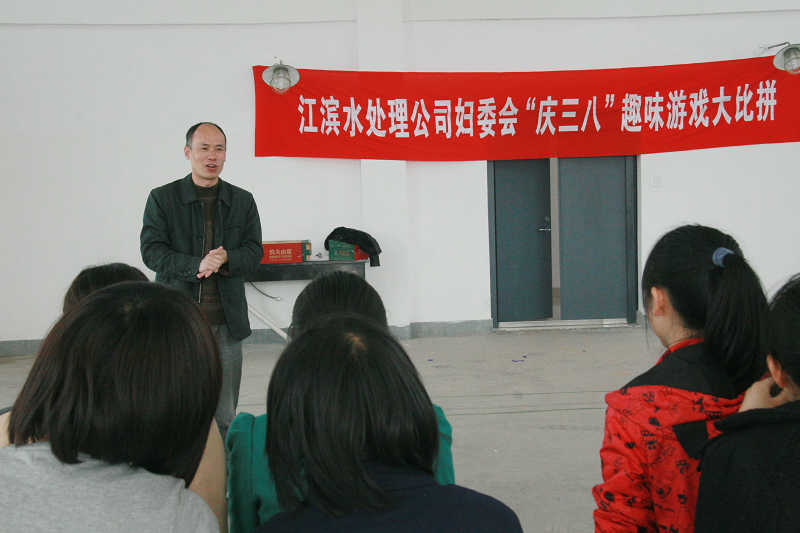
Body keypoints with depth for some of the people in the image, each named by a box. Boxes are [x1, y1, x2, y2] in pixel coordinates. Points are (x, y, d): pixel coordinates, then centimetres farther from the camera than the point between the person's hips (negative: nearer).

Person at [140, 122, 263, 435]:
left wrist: (225, 258, -16)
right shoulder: (162, 198, 3)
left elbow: (254, 251, 6)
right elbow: (151, 251, -5)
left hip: (227, 320, 2)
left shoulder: (242, 201, 11)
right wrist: (196, 265, -20)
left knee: (224, 415, 8)